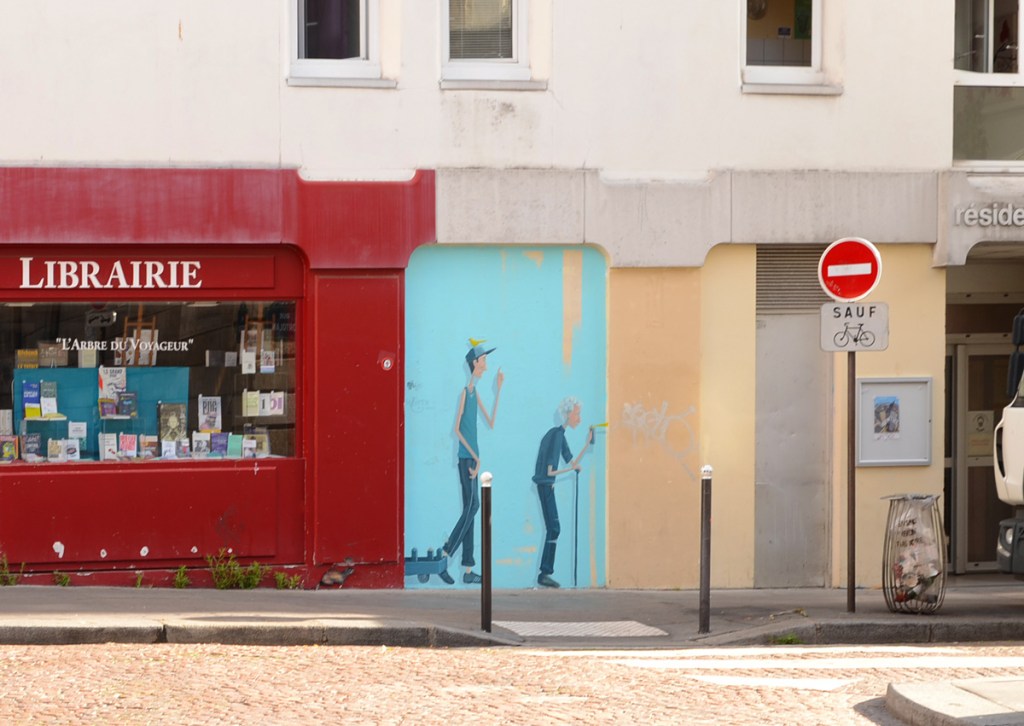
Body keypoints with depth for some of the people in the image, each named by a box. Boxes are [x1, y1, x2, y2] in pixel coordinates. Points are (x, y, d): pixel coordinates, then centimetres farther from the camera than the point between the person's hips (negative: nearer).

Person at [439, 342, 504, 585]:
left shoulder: (475, 393, 17)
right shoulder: (464, 392, -9)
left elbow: (491, 423, 20)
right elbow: (457, 429, -13)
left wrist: (499, 390, 20)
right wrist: (475, 457, -14)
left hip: (472, 457, 9)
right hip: (466, 457, -9)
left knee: (471, 509, 6)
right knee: (471, 506, -14)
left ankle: (468, 571, 5)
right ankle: (443, 558, -14)